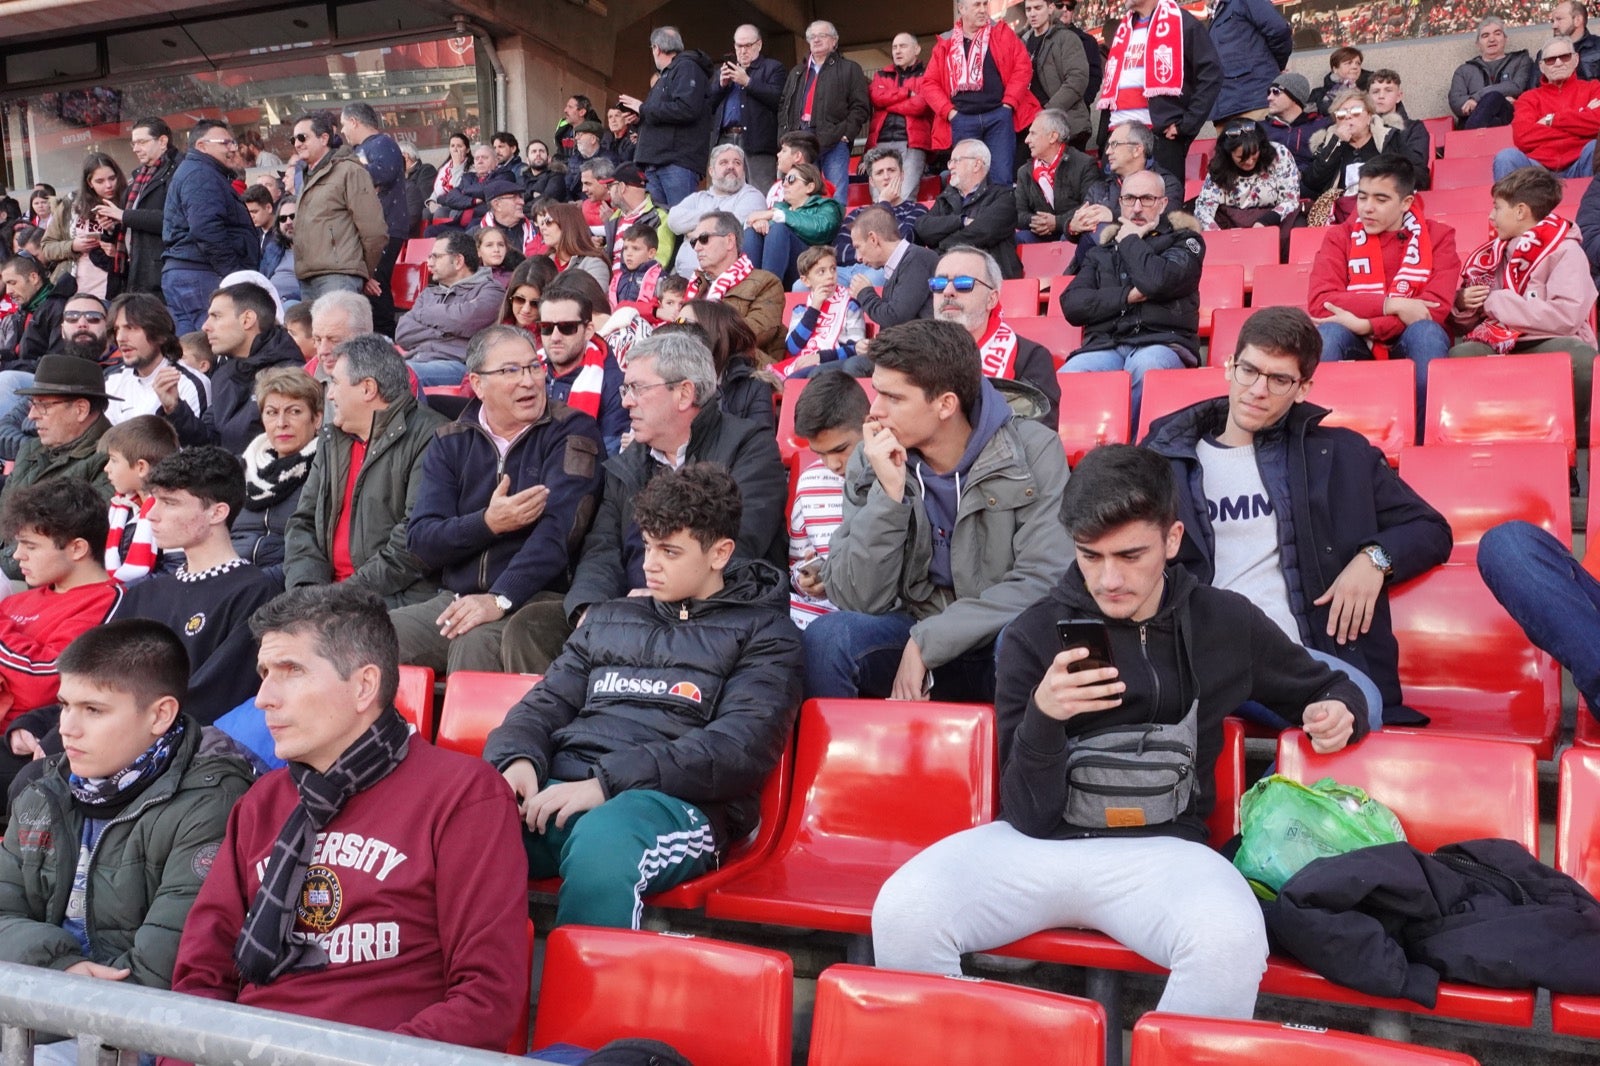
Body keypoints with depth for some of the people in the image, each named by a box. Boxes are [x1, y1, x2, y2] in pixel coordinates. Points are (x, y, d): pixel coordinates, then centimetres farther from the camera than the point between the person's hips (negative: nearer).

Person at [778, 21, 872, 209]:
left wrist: (846, 133, -11)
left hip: (834, 141, -4)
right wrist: (785, 135, 5)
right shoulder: (797, 72, 26)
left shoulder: (849, 69, 11)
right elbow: (783, 106, 21)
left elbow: (861, 107, 2)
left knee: (837, 198, -10)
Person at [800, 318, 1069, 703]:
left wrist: (927, 642, -20)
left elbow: (1044, 580, -16)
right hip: (914, 633, 2)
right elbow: (859, 600, -8)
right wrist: (889, 493, -20)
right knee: (826, 637, -27)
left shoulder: (1032, 451, -10)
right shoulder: (870, 462, -3)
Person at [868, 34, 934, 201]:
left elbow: (920, 105, -5)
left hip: (911, 143, -3)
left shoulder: (926, 75, 12)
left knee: (905, 198, -18)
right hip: (880, 142, 3)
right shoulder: (881, 75, 25)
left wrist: (888, 103, 5)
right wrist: (907, 93, 1)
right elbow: (876, 97, 5)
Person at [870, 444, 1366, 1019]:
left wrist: (1337, 713, -1)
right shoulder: (1034, 635, -1)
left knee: (1233, 944, -34)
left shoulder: (1226, 623, 5)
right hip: (1034, 843, 0)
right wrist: (1043, 717, -22)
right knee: (901, 914, -28)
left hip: (1160, 848, 1)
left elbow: (1326, 688, 24)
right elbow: (1030, 816, -3)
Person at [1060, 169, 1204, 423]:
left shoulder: (1184, 240, 15)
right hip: (1105, 346, 2)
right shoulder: (1101, 251, 25)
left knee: (1147, 367, -40)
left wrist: (1130, 240, 8)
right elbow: (1072, 304, 9)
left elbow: (1158, 282, -8)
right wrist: (1127, 296, -4)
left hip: (1161, 344, -2)